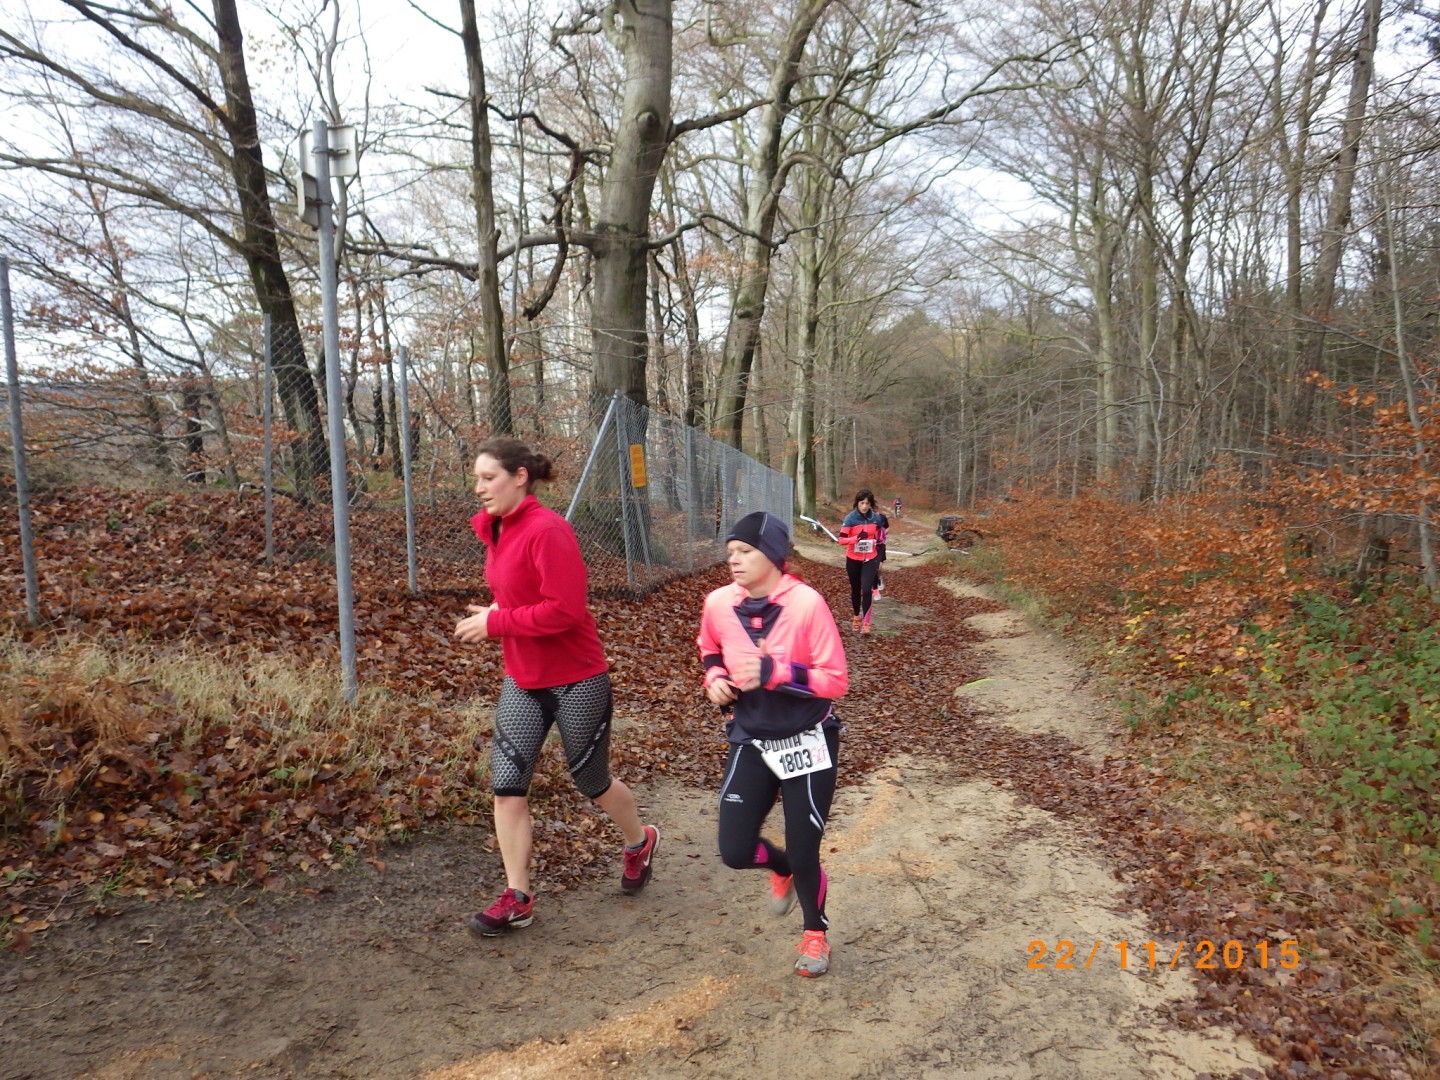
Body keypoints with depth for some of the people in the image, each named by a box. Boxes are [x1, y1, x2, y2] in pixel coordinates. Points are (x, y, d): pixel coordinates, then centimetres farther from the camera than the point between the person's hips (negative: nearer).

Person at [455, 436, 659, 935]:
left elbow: (564, 609, -27)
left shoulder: (547, 530, -22)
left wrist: (496, 622, -19)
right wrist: (493, 615, 2)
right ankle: (517, 898, 15)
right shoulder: (495, 529, 5)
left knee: (590, 780, 11)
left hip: (577, 680, -7)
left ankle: (640, 841, 42)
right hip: (522, 679, 8)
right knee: (507, 783, 1)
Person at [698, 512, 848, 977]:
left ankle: (815, 932, 36)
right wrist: (714, 678, -5)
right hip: (751, 742, 4)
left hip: (807, 743, -4)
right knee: (735, 851, -1)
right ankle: (784, 868, 38)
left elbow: (836, 680, -18)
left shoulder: (807, 603, -21)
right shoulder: (718, 604, -7)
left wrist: (774, 672, -29)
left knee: (803, 854, 2)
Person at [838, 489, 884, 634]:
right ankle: (857, 617, 34)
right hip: (853, 560, 0)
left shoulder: (876, 517, -3)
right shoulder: (850, 518, -12)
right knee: (855, 589, 14)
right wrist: (856, 538, -32)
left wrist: (879, 560, 10)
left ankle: (866, 622, -8)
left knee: (867, 590, -13)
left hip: (870, 559, 1)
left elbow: (879, 538, 10)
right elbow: (841, 539, -15)